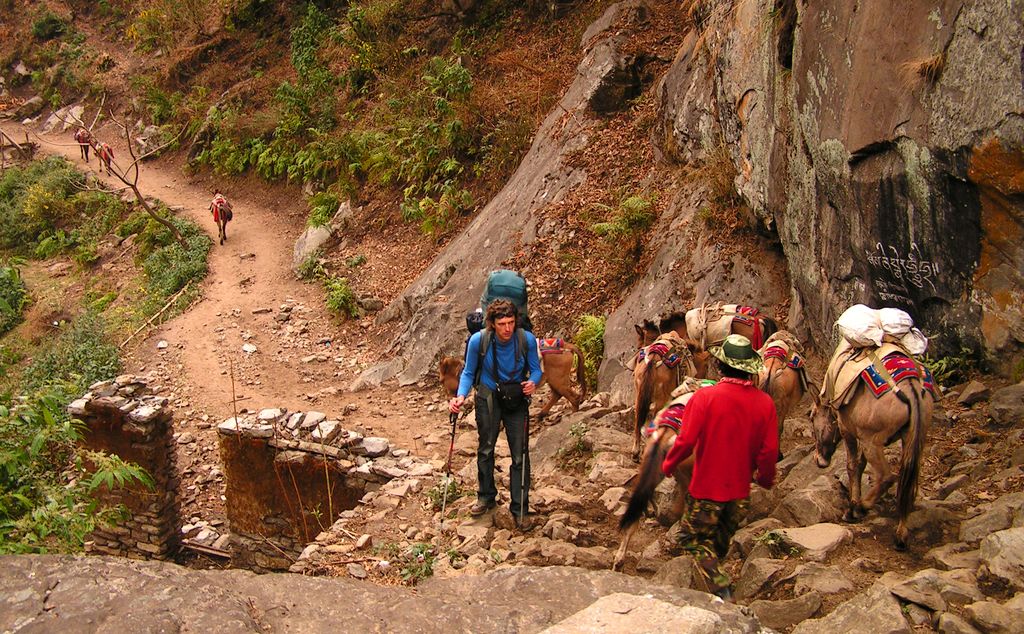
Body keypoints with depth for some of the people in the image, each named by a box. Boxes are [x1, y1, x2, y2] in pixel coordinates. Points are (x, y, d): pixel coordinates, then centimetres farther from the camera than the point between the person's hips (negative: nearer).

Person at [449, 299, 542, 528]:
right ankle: (486, 498, 36)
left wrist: (532, 383, -29)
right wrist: (461, 396, -24)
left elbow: (535, 369, -6)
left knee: (520, 455, -2)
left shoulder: (527, 339, -20)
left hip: (517, 400, -1)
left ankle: (520, 509, 10)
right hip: (488, 398, 1)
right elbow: (468, 372, -7)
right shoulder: (478, 340, -20)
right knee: (485, 449, 15)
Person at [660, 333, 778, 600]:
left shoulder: (705, 397, -20)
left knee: (692, 537, 11)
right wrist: (766, 478, 14)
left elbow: (686, 441, -19)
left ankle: (721, 588, -3)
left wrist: (668, 466, -1)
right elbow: (769, 450, -5)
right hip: (741, 491, 5)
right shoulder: (765, 403, -9)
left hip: (707, 488, -4)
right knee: (721, 539, 26)